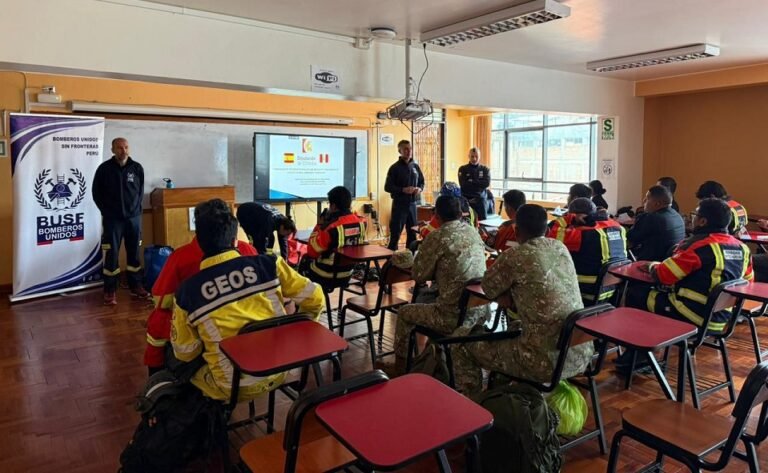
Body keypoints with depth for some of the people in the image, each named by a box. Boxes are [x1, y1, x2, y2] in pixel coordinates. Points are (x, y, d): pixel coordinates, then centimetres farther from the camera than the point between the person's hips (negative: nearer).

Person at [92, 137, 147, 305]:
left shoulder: (137, 168, 1)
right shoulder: (104, 168, -4)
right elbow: (97, 193, 3)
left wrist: (136, 208, 5)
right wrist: (107, 212, 0)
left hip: (134, 217, 2)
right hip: (112, 219, -2)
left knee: (134, 253, 10)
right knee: (111, 255, -1)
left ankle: (135, 286, 21)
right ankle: (110, 291, 7)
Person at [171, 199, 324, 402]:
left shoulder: (188, 291, -10)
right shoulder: (268, 265, -10)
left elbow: (185, 354, 1)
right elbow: (314, 298, -2)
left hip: (235, 386, -1)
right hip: (277, 372, 2)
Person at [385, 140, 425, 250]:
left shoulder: (415, 167, 10)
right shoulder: (395, 168, -6)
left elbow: (422, 182, 20)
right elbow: (387, 187, -10)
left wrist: (420, 189, -4)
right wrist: (403, 190, -21)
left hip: (412, 204, 5)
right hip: (399, 204, -5)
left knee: (412, 233, 11)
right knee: (395, 233, -2)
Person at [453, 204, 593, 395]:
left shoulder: (515, 256, -12)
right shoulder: (561, 248, 8)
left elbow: (489, 289, 4)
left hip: (548, 360, -7)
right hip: (582, 354, 7)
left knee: (462, 338, 9)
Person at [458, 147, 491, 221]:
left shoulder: (485, 169, 7)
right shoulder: (462, 169, 4)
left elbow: (487, 183, -8)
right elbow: (463, 184, -9)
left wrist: (471, 181, -9)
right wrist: (479, 184, -8)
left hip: (481, 200, 1)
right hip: (466, 200, -1)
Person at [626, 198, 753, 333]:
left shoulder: (697, 246, -18)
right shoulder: (742, 248, 3)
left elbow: (662, 276, -16)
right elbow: (747, 281, 18)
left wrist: (652, 266, 6)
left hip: (694, 318, -8)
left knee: (635, 292, 4)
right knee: (660, 291, 25)